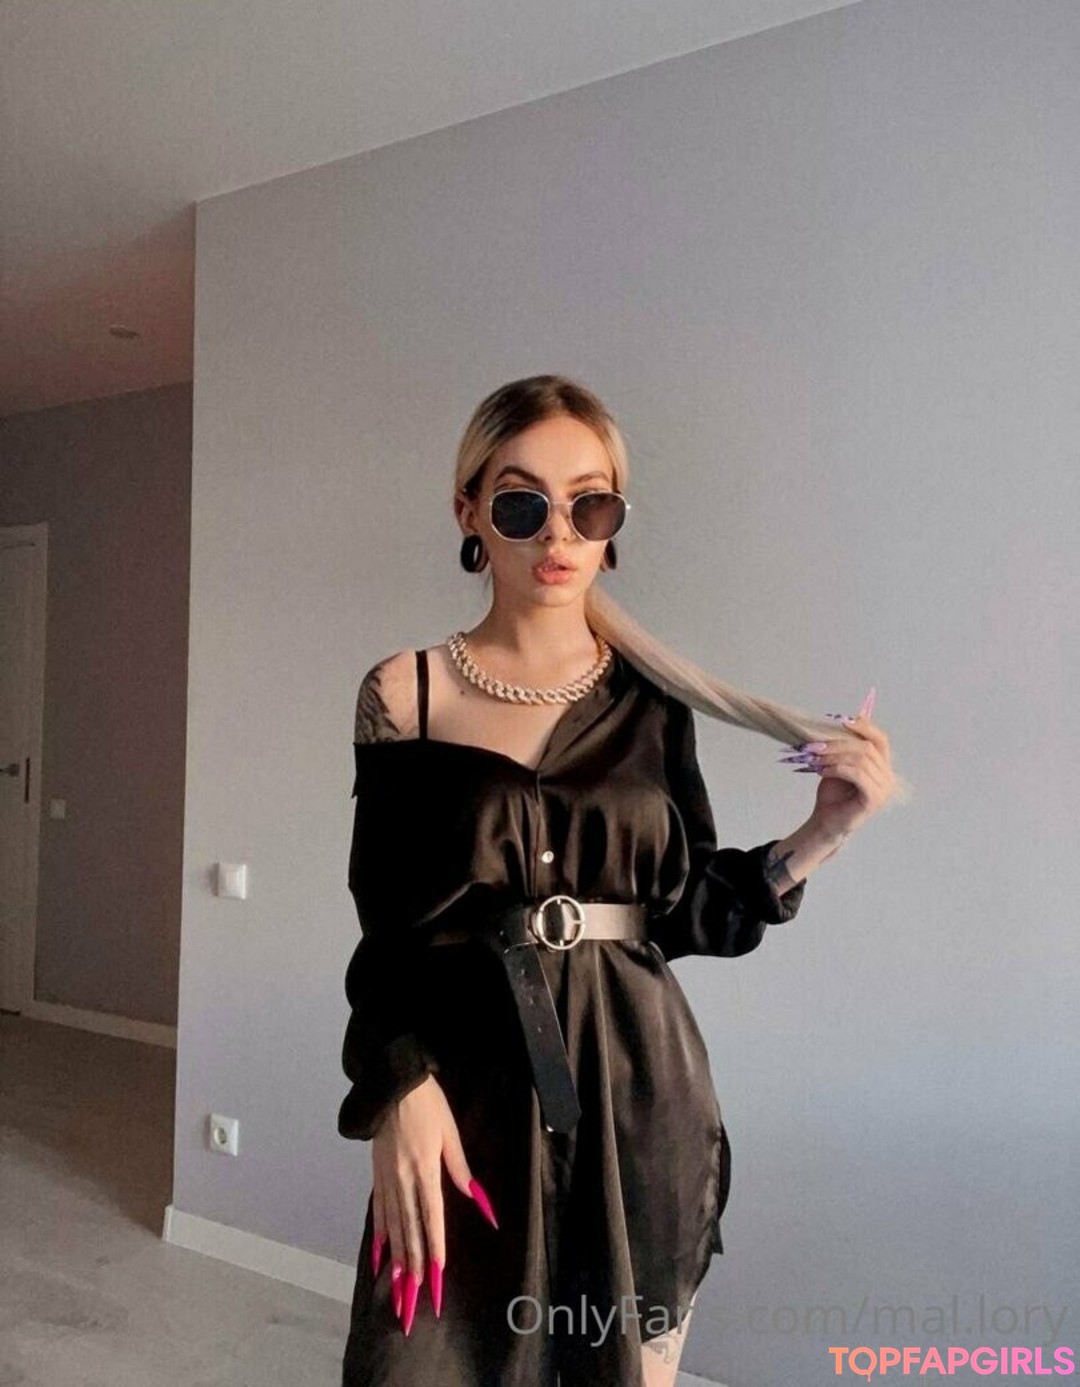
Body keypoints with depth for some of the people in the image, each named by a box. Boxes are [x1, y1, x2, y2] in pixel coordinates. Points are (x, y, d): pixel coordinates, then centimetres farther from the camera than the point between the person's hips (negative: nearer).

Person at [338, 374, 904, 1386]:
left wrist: (813, 840, -11)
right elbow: (383, 927, -2)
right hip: (469, 1086, -1)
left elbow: (685, 915, 3)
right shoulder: (404, 694, -3)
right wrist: (401, 1088, -15)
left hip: (634, 1087, 2)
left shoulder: (653, 697, 0)